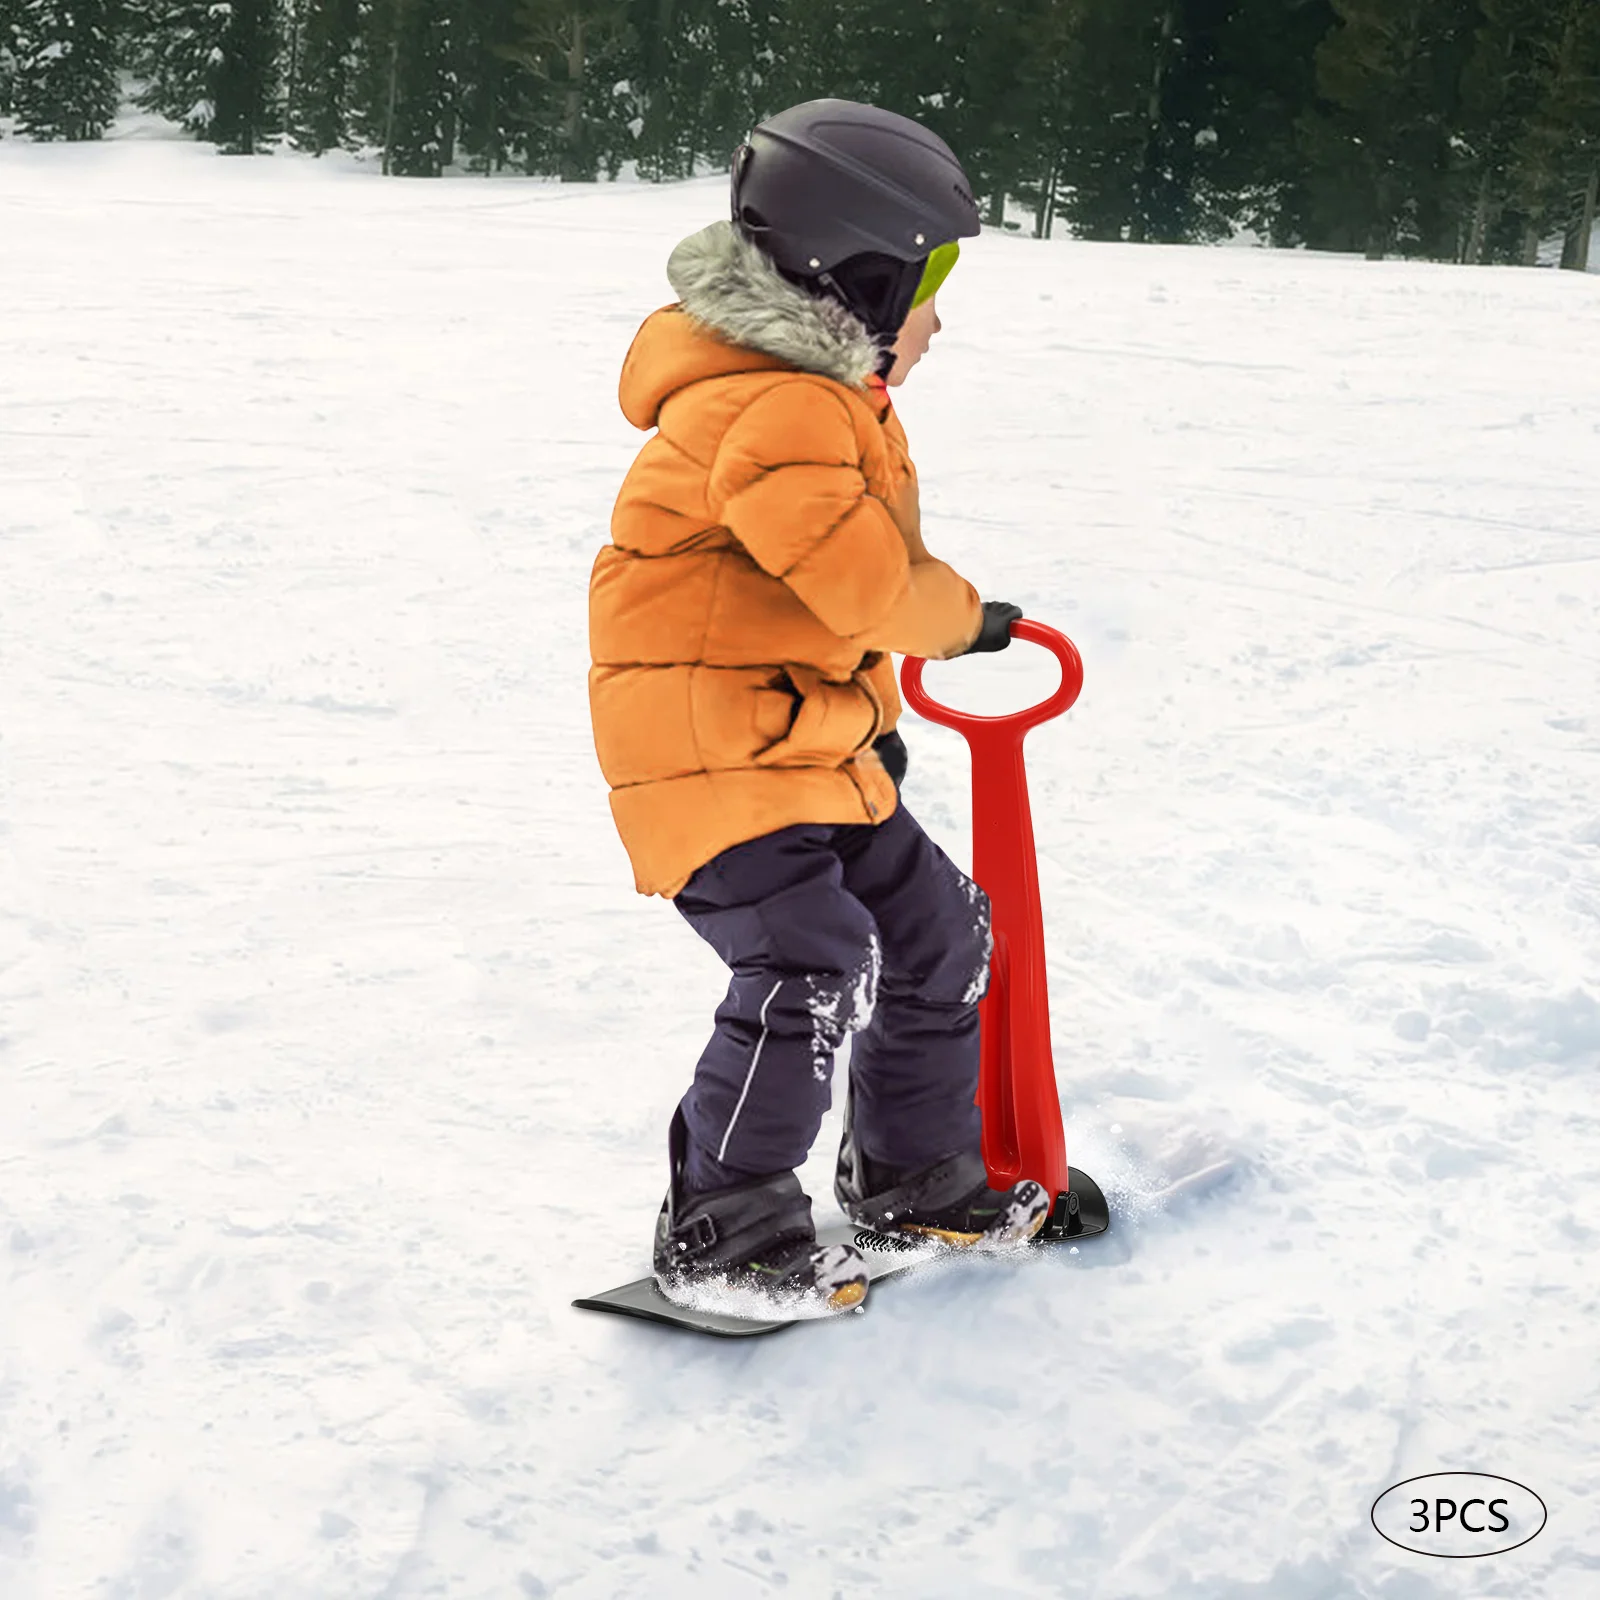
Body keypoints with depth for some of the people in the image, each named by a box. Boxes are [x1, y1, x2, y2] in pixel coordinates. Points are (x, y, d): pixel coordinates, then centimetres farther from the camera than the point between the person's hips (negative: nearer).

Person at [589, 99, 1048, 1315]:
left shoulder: (830, 399, 13)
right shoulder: (769, 414, -22)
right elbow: (867, 582, -28)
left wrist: (872, 710, 21)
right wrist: (963, 617, -9)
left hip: (815, 741, 11)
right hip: (710, 745, -10)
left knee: (938, 929, 15)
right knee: (810, 966, -22)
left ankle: (913, 1174, 32)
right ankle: (721, 1229, -9)